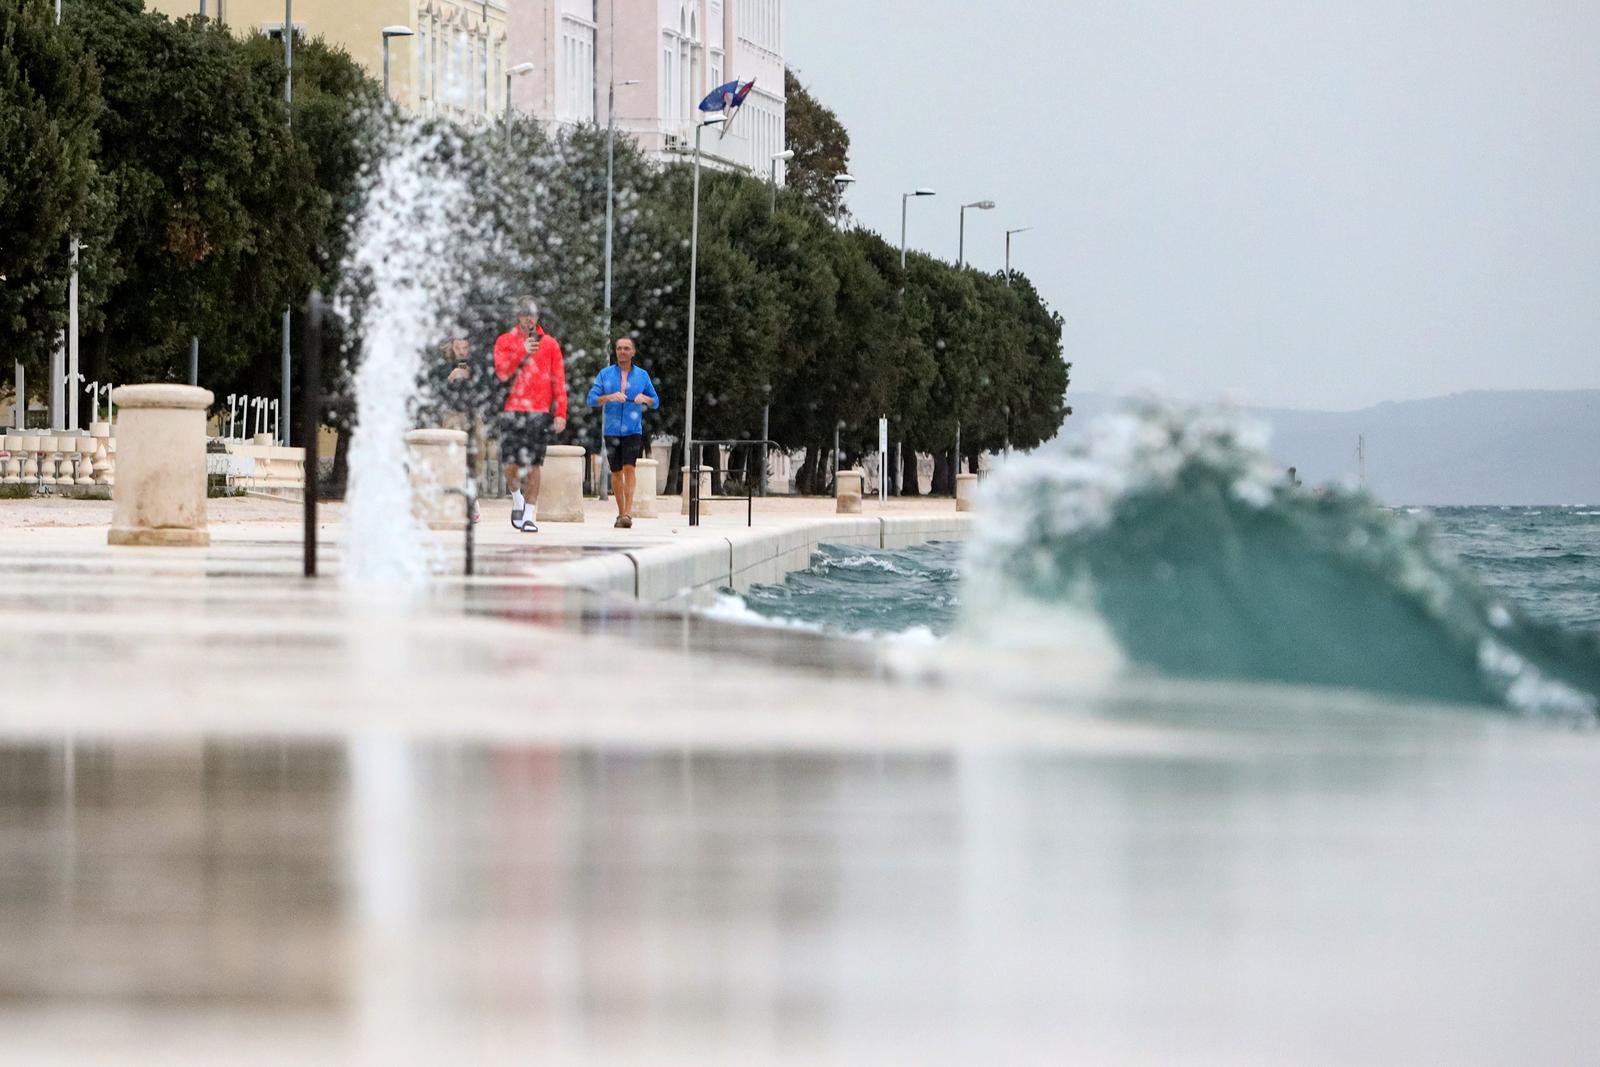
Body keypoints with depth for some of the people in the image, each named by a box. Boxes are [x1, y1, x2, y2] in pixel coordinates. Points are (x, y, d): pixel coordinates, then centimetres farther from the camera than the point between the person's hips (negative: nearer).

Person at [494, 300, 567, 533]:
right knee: (512, 464, -3)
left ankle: (529, 516, 1)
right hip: (512, 411, 0)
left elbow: (559, 380, 7)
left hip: (539, 413, 0)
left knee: (534, 465, -4)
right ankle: (517, 499, 26)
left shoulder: (549, 344, 10)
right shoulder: (505, 342, 8)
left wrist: (561, 413, 0)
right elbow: (502, 372, -5)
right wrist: (522, 352, -16)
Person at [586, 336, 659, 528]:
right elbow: (592, 399, 0)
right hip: (611, 431, 1)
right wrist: (609, 397, -19)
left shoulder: (642, 375, 7)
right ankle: (621, 513, 17)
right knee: (616, 472, 6)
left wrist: (645, 398, -11)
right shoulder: (605, 374, 6)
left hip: (633, 431, -1)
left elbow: (655, 402, 12)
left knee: (629, 468, -16)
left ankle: (628, 513, -21)